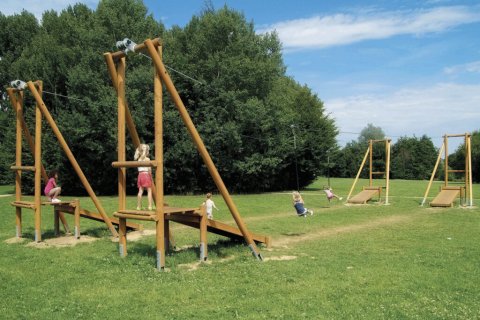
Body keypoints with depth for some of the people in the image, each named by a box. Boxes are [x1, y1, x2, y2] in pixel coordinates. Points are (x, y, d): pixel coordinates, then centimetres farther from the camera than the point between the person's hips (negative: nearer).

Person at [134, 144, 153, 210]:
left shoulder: (139, 159, 11)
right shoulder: (147, 159, -7)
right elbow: (149, 169, -13)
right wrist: (150, 176, -1)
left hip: (140, 175, 6)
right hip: (146, 175, -6)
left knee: (140, 191, 8)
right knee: (149, 191, 0)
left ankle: (138, 206, 10)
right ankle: (150, 206, -4)